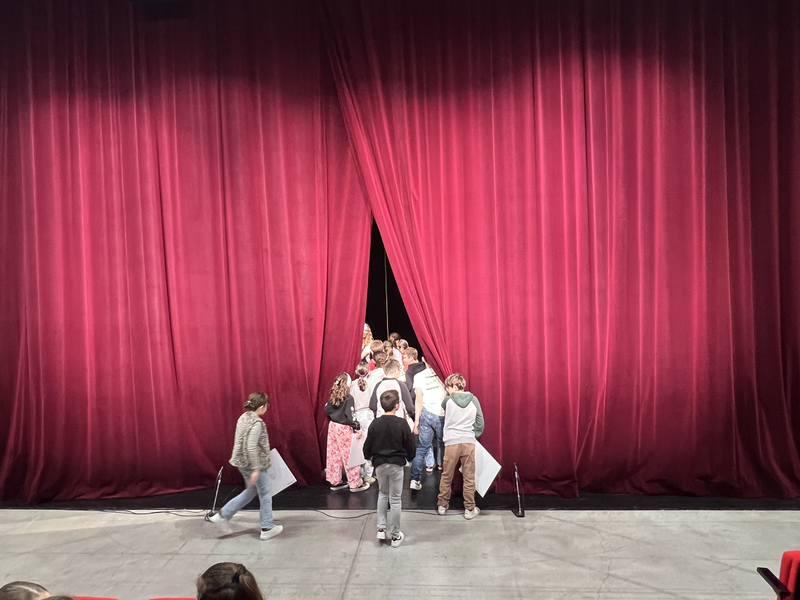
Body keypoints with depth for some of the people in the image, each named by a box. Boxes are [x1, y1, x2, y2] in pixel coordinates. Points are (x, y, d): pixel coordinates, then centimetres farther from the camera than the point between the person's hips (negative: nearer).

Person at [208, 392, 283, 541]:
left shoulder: (244, 417, 5)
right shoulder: (257, 423, -23)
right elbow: (251, 447, -27)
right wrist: (256, 469, -23)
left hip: (242, 462, 9)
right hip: (252, 464, -9)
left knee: (251, 491, 24)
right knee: (265, 495, 8)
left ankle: (222, 515, 22)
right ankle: (267, 528, 19)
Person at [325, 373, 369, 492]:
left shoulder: (333, 397, 3)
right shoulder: (348, 398, -17)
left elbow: (327, 410, 9)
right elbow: (351, 416, -20)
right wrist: (357, 428, -15)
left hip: (333, 426, 7)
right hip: (344, 429, -7)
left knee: (334, 454, 14)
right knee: (349, 455, 1)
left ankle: (335, 481, 24)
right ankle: (355, 484, 10)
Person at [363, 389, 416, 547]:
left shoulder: (375, 424, -7)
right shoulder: (401, 424, -12)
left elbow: (367, 446, 0)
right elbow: (410, 446, -3)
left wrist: (370, 456, 22)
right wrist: (409, 458, 17)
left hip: (379, 464, 2)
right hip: (396, 464, -2)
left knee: (383, 494, 23)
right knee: (395, 499, 7)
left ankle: (381, 528, 18)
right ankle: (395, 535, 14)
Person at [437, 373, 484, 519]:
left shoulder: (448, 400, -4)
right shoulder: (473, 400, 1)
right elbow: (480, 422, 4)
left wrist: (450, 394, 26)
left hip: (451, 443, -1)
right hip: (469, 442, 1)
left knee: (446, 476, 13)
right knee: (469, 478, 7)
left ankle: (442, 505, 25)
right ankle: (469, 509, 13)